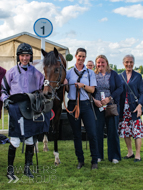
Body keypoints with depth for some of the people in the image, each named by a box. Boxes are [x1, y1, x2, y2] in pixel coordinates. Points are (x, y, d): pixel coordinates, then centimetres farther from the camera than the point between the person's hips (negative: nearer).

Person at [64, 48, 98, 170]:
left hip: (86, 104, 0)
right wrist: (64, 82, -18)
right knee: (76, 134, 7)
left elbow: (92, 90, 3)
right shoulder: (69, 72, 8)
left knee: (92, 134, -4)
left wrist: (83, 85, -14)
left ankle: (94, 161, 8)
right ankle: (80, 160, 19)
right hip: (72, 105, 1)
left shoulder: (90, 72, 8)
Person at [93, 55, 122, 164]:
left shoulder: (113, 74, 6)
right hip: (97, 106, 1)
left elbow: (120, 88, -2)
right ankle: (98, 155, 16)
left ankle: (114, 156, 13)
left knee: (113, 130, 2)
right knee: (98, 131, 3)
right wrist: (94, 100, -12)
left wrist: (109, 98, -13)